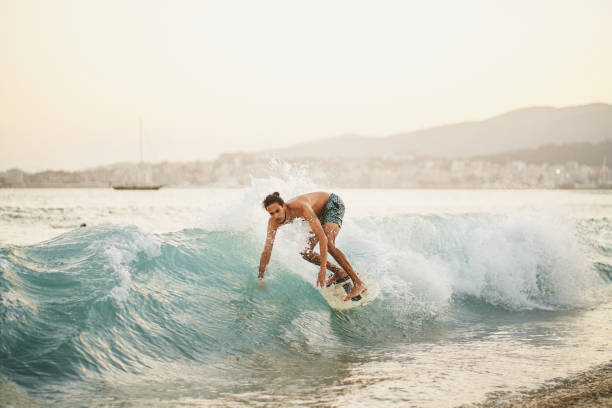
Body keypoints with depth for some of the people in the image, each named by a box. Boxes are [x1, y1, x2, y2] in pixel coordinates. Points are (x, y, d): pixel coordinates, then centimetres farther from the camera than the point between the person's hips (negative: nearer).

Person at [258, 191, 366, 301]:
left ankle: (358, 283, -27)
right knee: (306, 253, -2)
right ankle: (339, 272, 14)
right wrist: (260, 278, -15)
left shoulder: (301, 207, -40)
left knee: (328, 244, -29)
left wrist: (323, 268, -50)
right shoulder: (273, 222, -19)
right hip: (319, 213, 8)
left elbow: (322, 237, -45)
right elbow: (267, 250, -13)